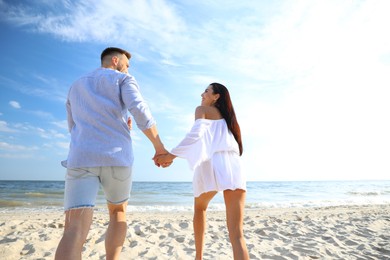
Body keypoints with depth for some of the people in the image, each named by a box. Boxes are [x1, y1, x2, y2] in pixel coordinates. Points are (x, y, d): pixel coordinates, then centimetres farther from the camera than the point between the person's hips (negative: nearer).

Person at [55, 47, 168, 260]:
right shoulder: (123, 80, 12)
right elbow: (140, 112, -8)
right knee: (118, 212, 23)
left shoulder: (76, 87, 29)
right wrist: (159, 147, 0)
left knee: (75, 231, -9)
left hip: (81, 159, 3)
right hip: (116, 158, -2)